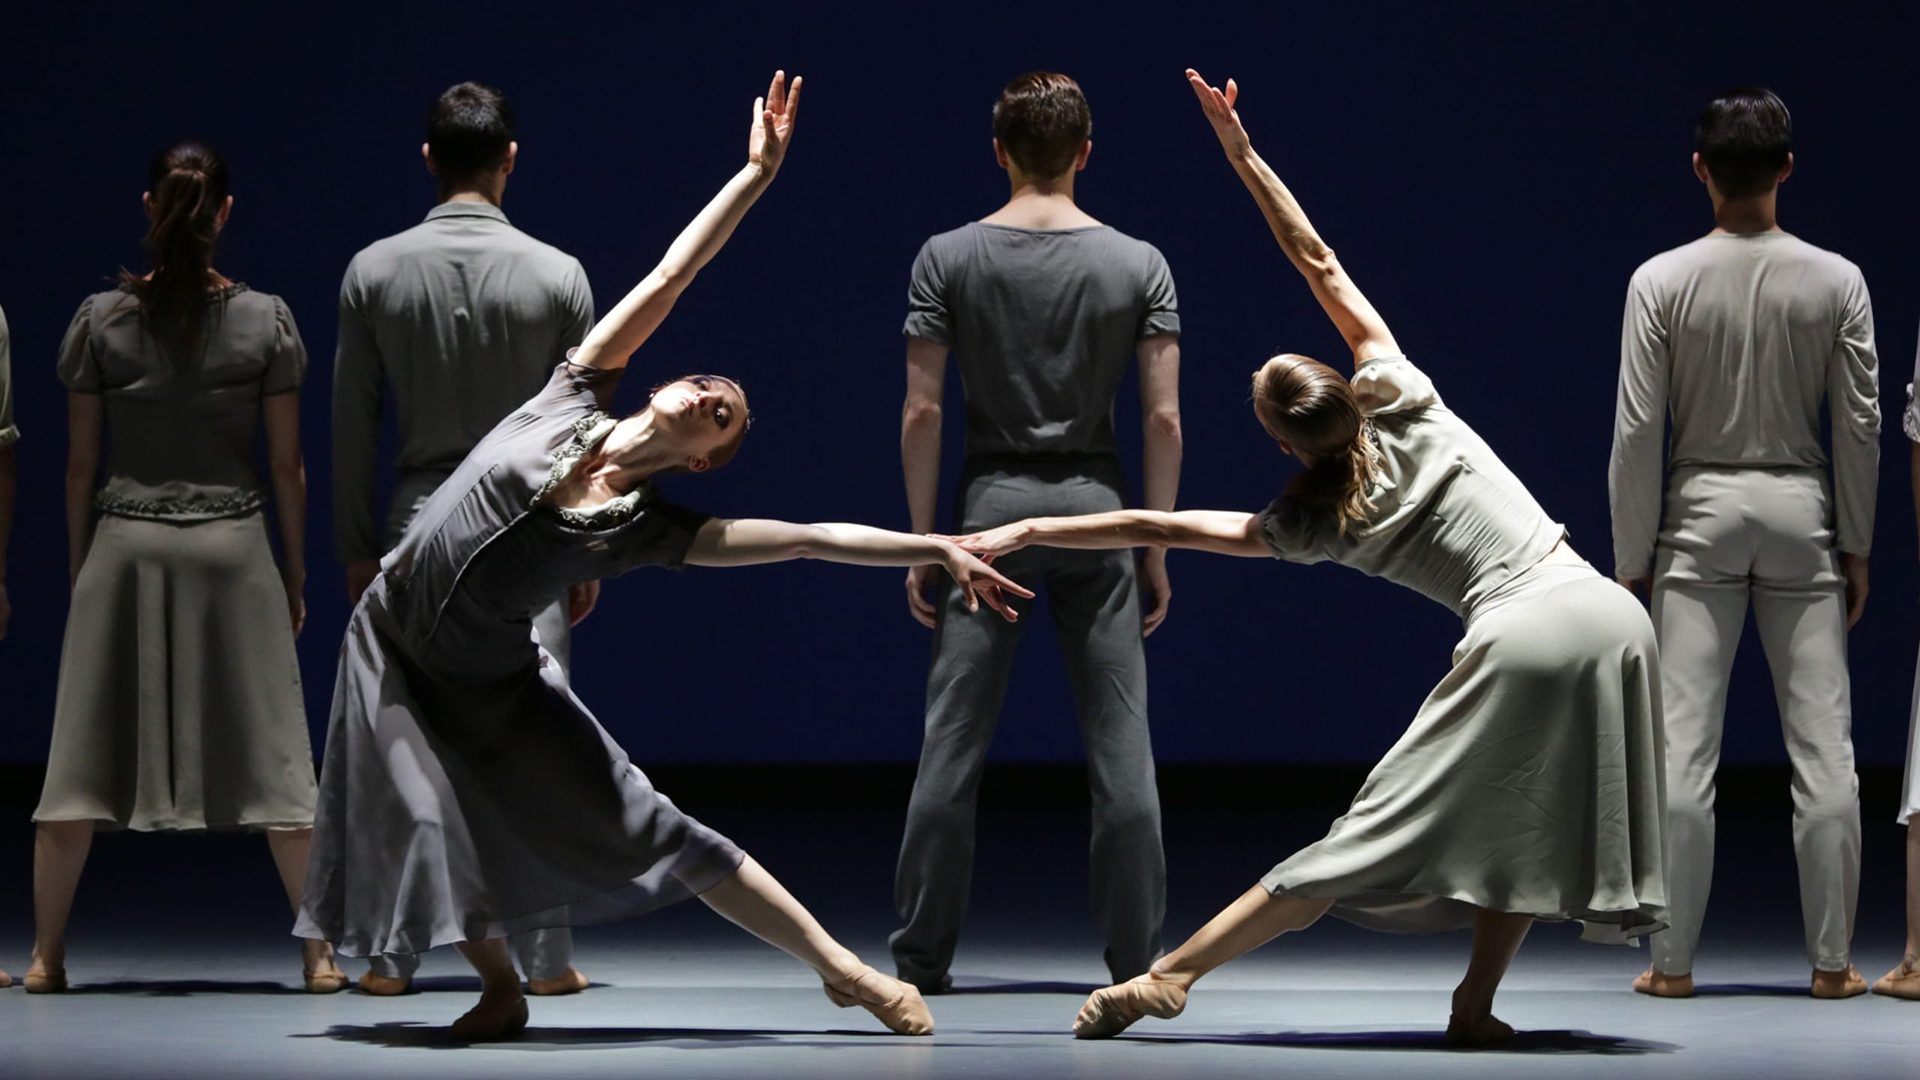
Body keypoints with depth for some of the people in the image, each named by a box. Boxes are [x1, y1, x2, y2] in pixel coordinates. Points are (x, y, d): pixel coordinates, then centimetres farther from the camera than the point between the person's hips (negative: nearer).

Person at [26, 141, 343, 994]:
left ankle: (46, 954, 9)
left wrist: (78, 564, 11)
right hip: (233, 546, 0)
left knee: (85, 755, 6)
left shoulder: (101, 319, -2)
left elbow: (79, 462, 1)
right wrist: (296, 575, 9)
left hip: (124, 547, 1)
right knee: (269, 753, 4)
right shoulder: (266, 319, -3)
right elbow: (286, 464, 0)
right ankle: (319, 952, 5)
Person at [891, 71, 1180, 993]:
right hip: (1095, 504, 0)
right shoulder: (1137, 264, 0)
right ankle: (1138, 963, 4)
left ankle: (921, 960, 6)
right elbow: (1163, 417, -3)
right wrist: (1157, 547, 5)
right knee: (1120, 748, 3)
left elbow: (920, 413, -4)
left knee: (952, 745, 4)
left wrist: (921, 542, 3)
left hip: (990, 506, 0)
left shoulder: (948, 259, -2)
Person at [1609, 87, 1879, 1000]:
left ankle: (1673, 960, 1)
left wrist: (1632, 560, 2)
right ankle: (1831, 960, 5)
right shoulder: (1835, 281, -4)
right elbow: (1862, 425, 0)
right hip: (1801, 511, 1)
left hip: (1699, 513, -1)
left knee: (1683, 747, 1)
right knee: (1823, 744, 4)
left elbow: (1637, 432, -6)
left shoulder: (1662, 282, -7)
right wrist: (1855, 547, 10)